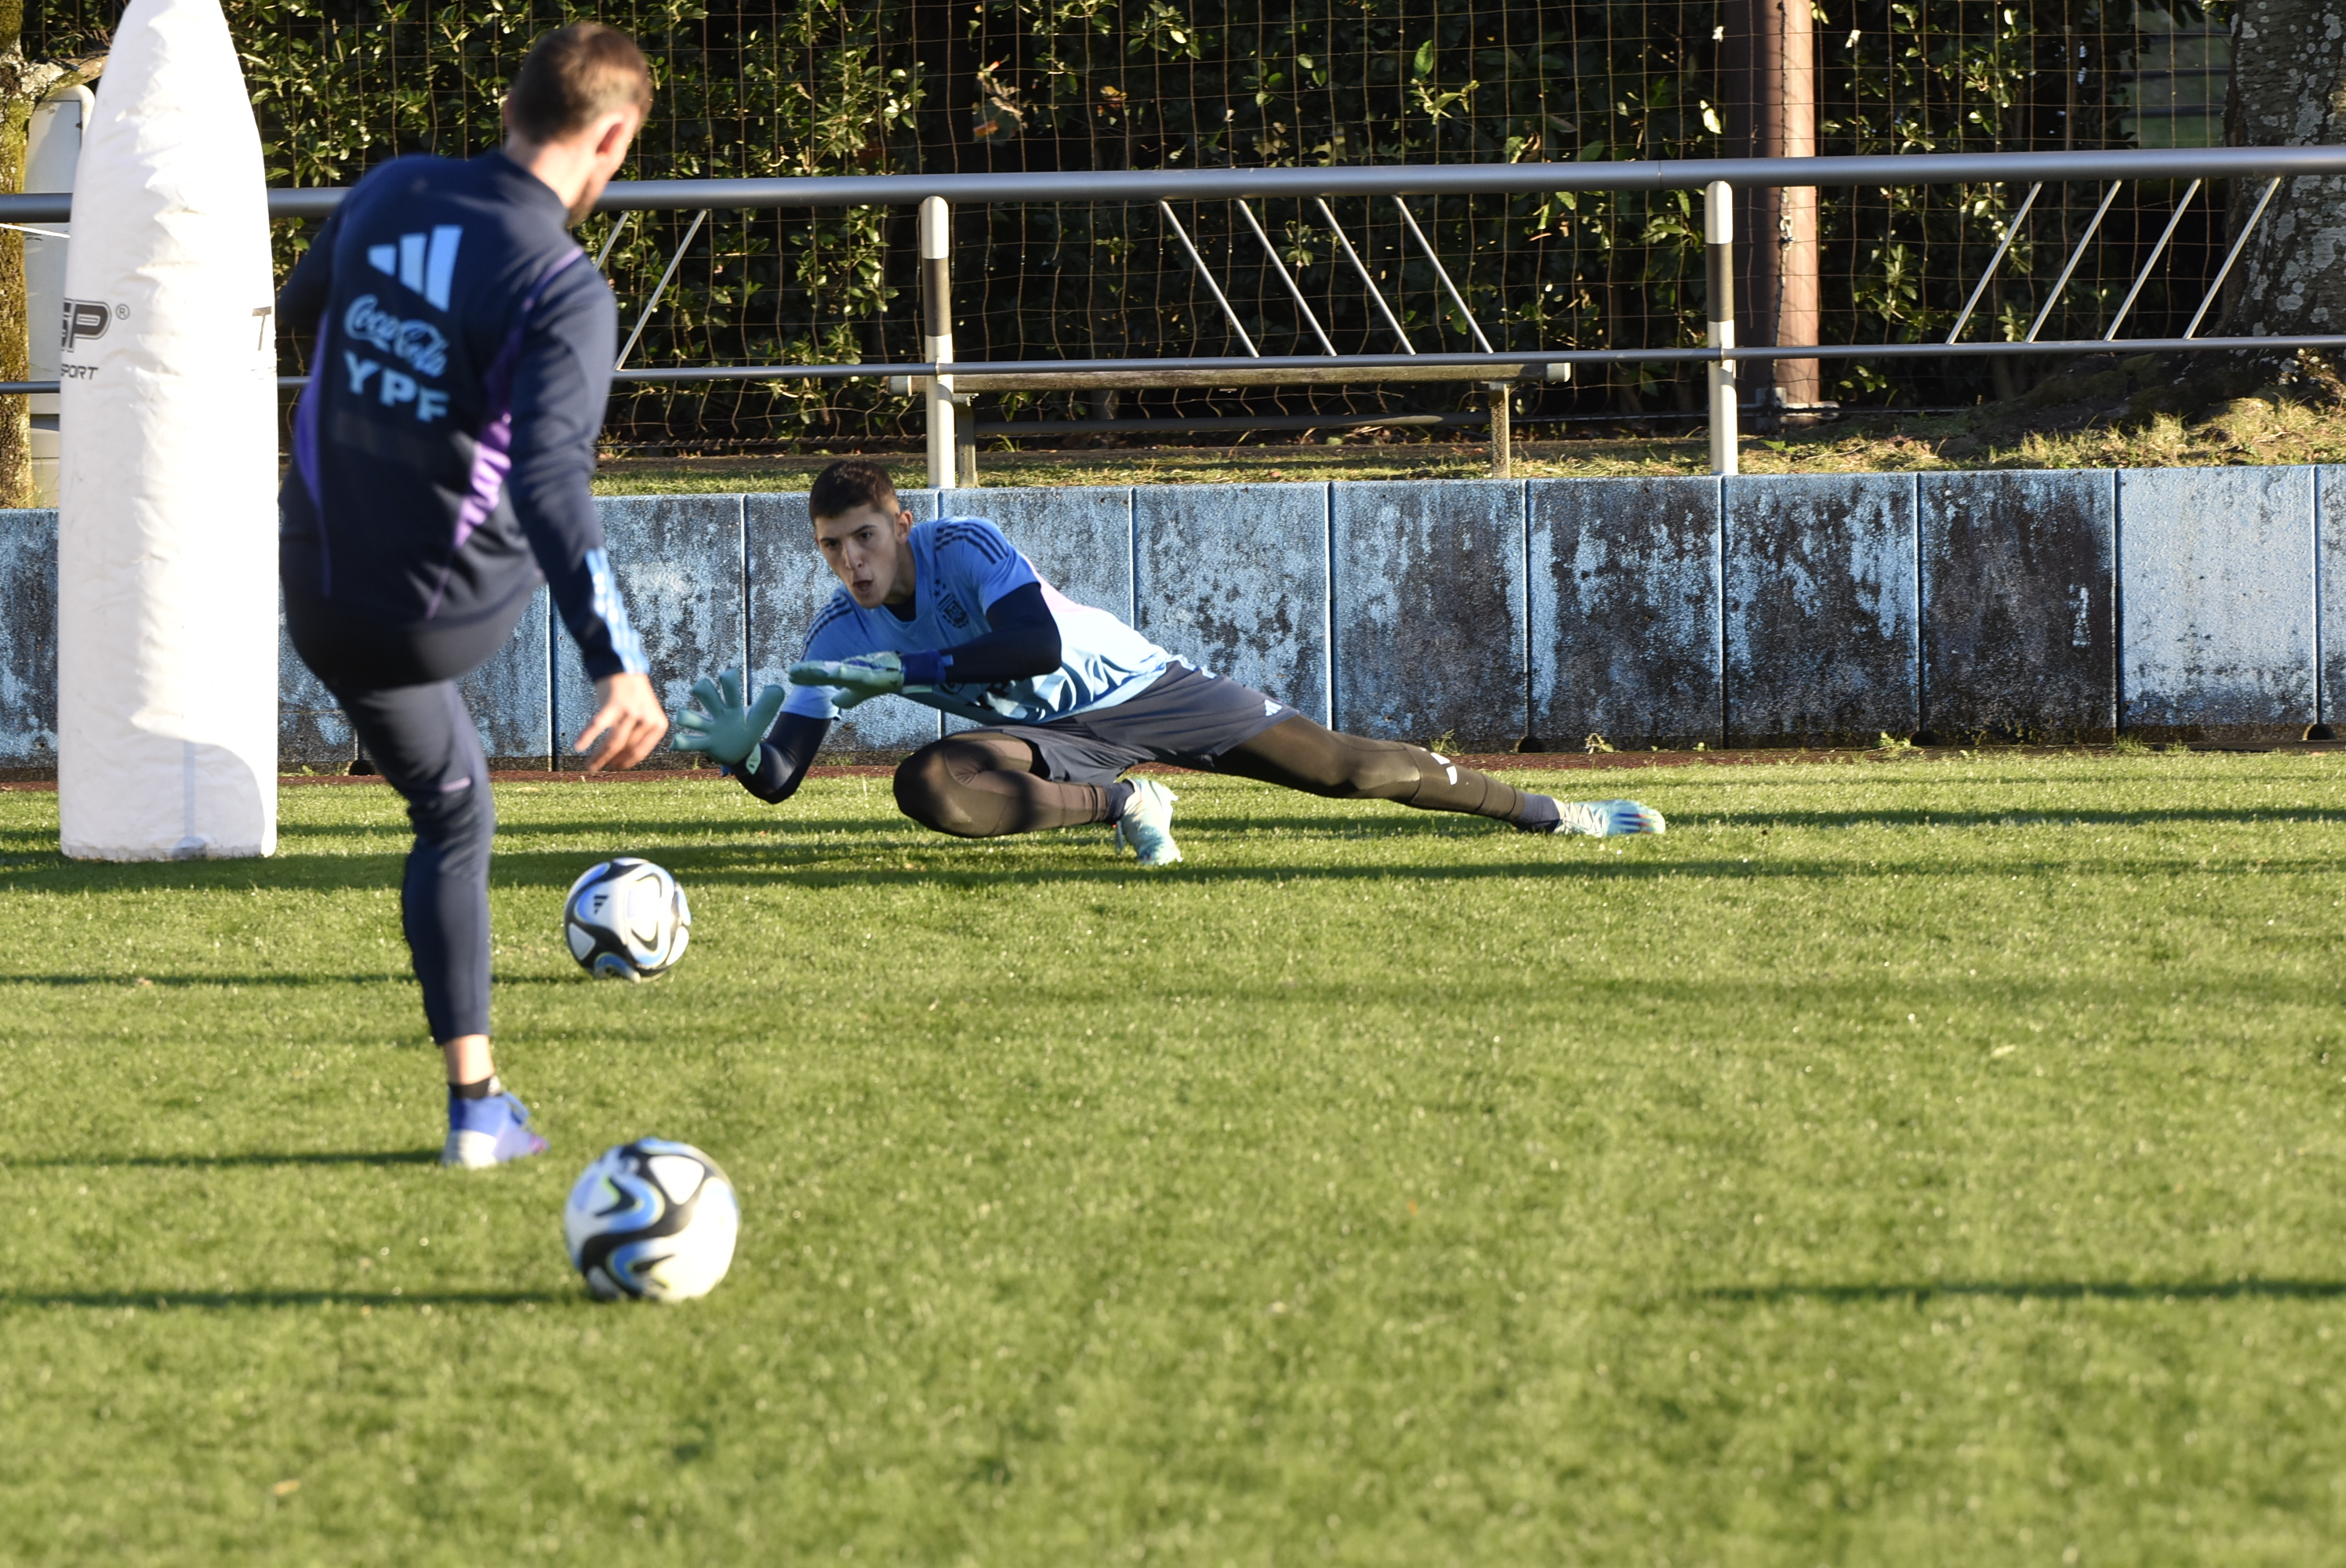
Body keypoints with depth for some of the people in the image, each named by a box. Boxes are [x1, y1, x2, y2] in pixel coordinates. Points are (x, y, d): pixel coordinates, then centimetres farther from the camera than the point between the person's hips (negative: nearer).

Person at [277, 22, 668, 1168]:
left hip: (321, 594, 5)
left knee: (451, 814, 26)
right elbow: (549, 480, -37)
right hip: (450, 617, -4)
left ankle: (475, 1101, 28)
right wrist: (618, 664, -43)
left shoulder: (389, 194, -4)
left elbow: (299, 308, 20)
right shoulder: (564, 290, -23)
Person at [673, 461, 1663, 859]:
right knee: (931, 788, -29)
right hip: (1049, 739, 4)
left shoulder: (961, 549, -24)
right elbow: (783, 776, -14)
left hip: (1136, 689, -3)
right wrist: (741, 748, -38)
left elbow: (1038, 642, -40)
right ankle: (1117, 805, -8)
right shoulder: (840, 637, -10)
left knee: (1333, 765, -5)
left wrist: (903, 670, -42)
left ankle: (1548, 813, 13)